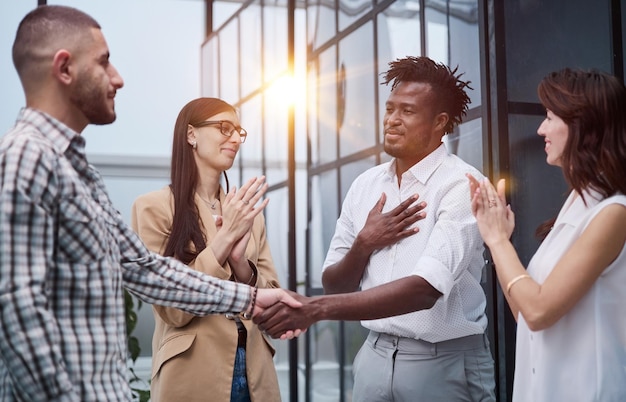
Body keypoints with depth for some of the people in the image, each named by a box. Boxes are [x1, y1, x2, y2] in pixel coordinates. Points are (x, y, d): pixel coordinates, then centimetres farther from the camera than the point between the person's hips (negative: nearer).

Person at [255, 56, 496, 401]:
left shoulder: (461, 184, -14)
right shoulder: (365, 185, 3)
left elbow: (425, 288, -26)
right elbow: (334, 285, 7)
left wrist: (316, 308, -32)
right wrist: (364, 244, -13)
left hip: (444, 363, -4)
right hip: (376, 355, 5)